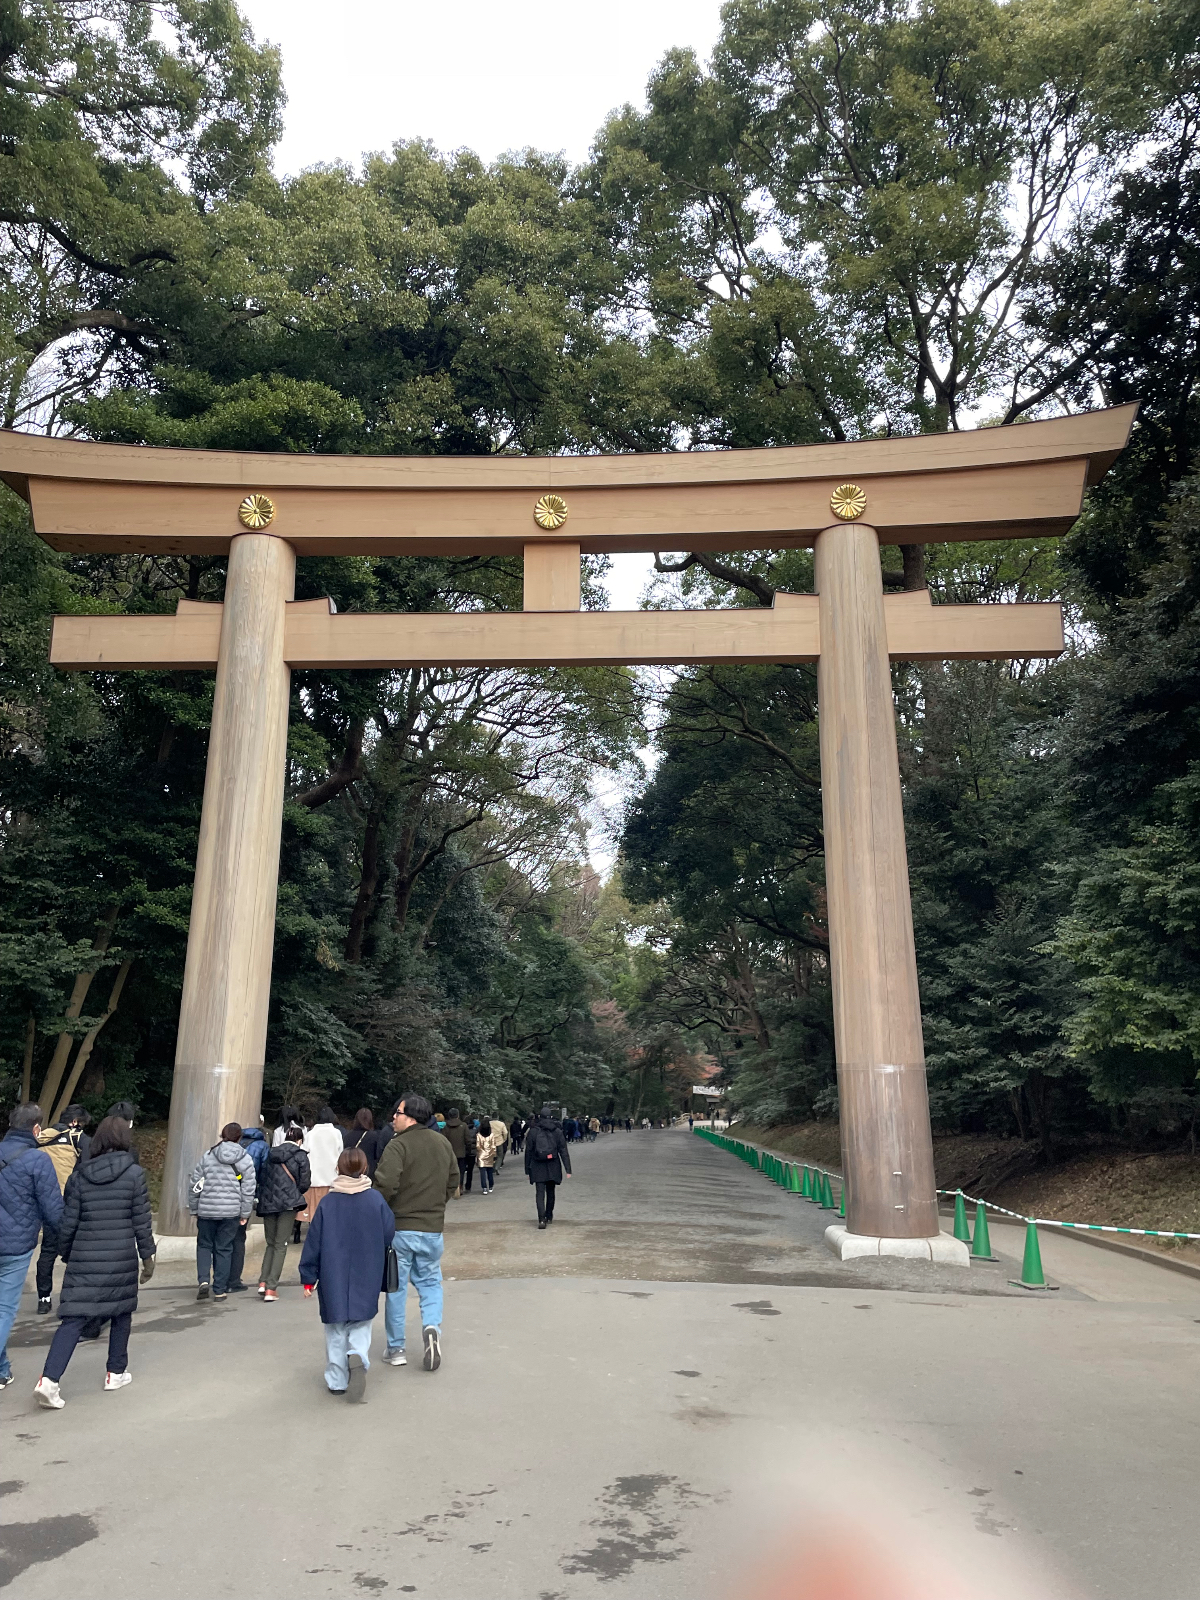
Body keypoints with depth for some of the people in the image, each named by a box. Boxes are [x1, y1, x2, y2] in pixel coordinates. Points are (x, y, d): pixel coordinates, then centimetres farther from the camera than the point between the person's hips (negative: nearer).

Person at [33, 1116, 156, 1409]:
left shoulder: (79, 1175, 2)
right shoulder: (134, 1173, -6)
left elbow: (67, 1222, 4)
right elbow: (141, 1220, -4)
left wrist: (67, 1255, 17)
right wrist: (147, 1256, 5)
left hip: (84, 1258, 2)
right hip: (122, 1258, -2)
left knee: (73, 1318, 2)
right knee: (121, 1313, 16)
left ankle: (49, 1378, -13)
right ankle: (115, 1373, 25)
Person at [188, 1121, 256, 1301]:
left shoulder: (207, 1156, 0)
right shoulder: (245, 1160, -1)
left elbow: (194, 1185, 3)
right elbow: (248, 1191, -2)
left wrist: (194, 1209, 14)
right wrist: (244, 1214, 7)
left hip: (206, 1210, 0)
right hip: (231, 1211, 0)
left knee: (204, 1245, 17)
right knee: (224, 1249, 10)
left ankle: (203, 1280, -1)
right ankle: (220, 1290, 13)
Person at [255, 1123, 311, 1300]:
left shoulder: (271, 1154, 12)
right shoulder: (300, 1155, 0)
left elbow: (260, 1178, 9)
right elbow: (305, 1182, -3)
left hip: (267, 1203, 4)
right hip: (288, 1202, -4)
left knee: (270, 1243, 17)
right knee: (280, 1245, 2)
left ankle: (263, 1281, 2)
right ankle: (271, 1288, -4)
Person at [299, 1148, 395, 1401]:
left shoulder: (327, 1203, -6)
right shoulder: (376, 1199, -6)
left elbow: (313, 1244, -3)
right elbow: (389, 1235, -2)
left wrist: (308, 1279, 6)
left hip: (333, 1280, 0)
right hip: (366, 1281, 0)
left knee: (335, 1332, 14)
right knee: (361, 1327, 10)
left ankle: (337, 1381, 18)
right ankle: (358, 1357, -17)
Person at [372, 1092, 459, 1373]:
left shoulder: (398, 1145, -17)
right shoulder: (443, 1144, 5)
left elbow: (385, 1184, -25)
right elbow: (453, 1183, 13)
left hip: (399, 1227, -4)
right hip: (433, 1227, 4)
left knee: (396, 1288, 10)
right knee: (430, 1282, 18)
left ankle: (396, 1349, 19)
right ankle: (432, 1327, -6)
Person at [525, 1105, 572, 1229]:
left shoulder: (533, 1131, -3)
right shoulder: (557, 1131, -1)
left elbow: (528, 1152, 0)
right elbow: (564, 1151, -3)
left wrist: (527, 1170, 7)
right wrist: (568, 1169, -1)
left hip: (538, 1167, -2)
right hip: (553, 1167, 2)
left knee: (540, 1193, -3)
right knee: (550, 1192, 19)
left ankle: (542, 1219, -17)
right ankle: (549, 1216, 31)